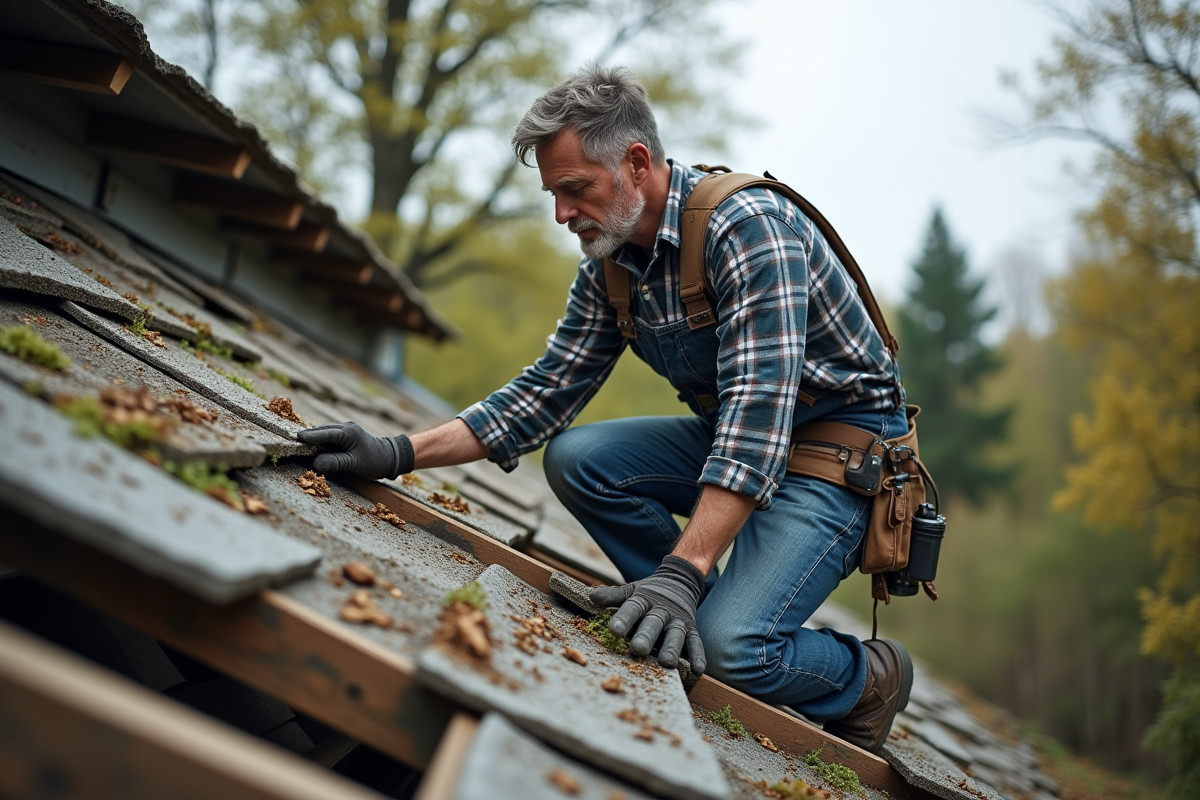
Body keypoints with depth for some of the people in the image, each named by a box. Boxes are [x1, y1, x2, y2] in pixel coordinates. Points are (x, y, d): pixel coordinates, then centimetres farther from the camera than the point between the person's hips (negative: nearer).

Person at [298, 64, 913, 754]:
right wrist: (400, 454, -8)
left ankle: (872, 679, 8)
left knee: (732, 649, -25)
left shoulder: (747, 227, -25)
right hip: (732, 432, 8)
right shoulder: (609, 264, 0)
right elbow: (549, 391, 3)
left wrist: (682, 571, -41)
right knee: (576, 459, -11)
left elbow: (759, 407, -34)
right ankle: (695, 622, 1)